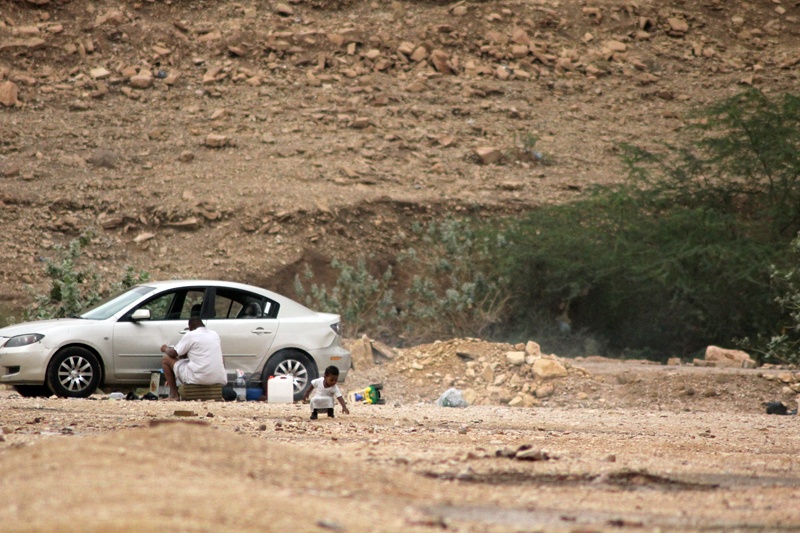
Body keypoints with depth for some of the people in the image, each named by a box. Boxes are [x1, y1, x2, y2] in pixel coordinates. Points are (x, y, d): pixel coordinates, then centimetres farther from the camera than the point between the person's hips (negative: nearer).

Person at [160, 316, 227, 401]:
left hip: (197, 378, -6)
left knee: (165, 359, 11)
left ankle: (174, 394, 11)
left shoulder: (190, 335, -3)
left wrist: (165, 349, 28)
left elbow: (173, 354, 4)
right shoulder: (215, 334, 16)